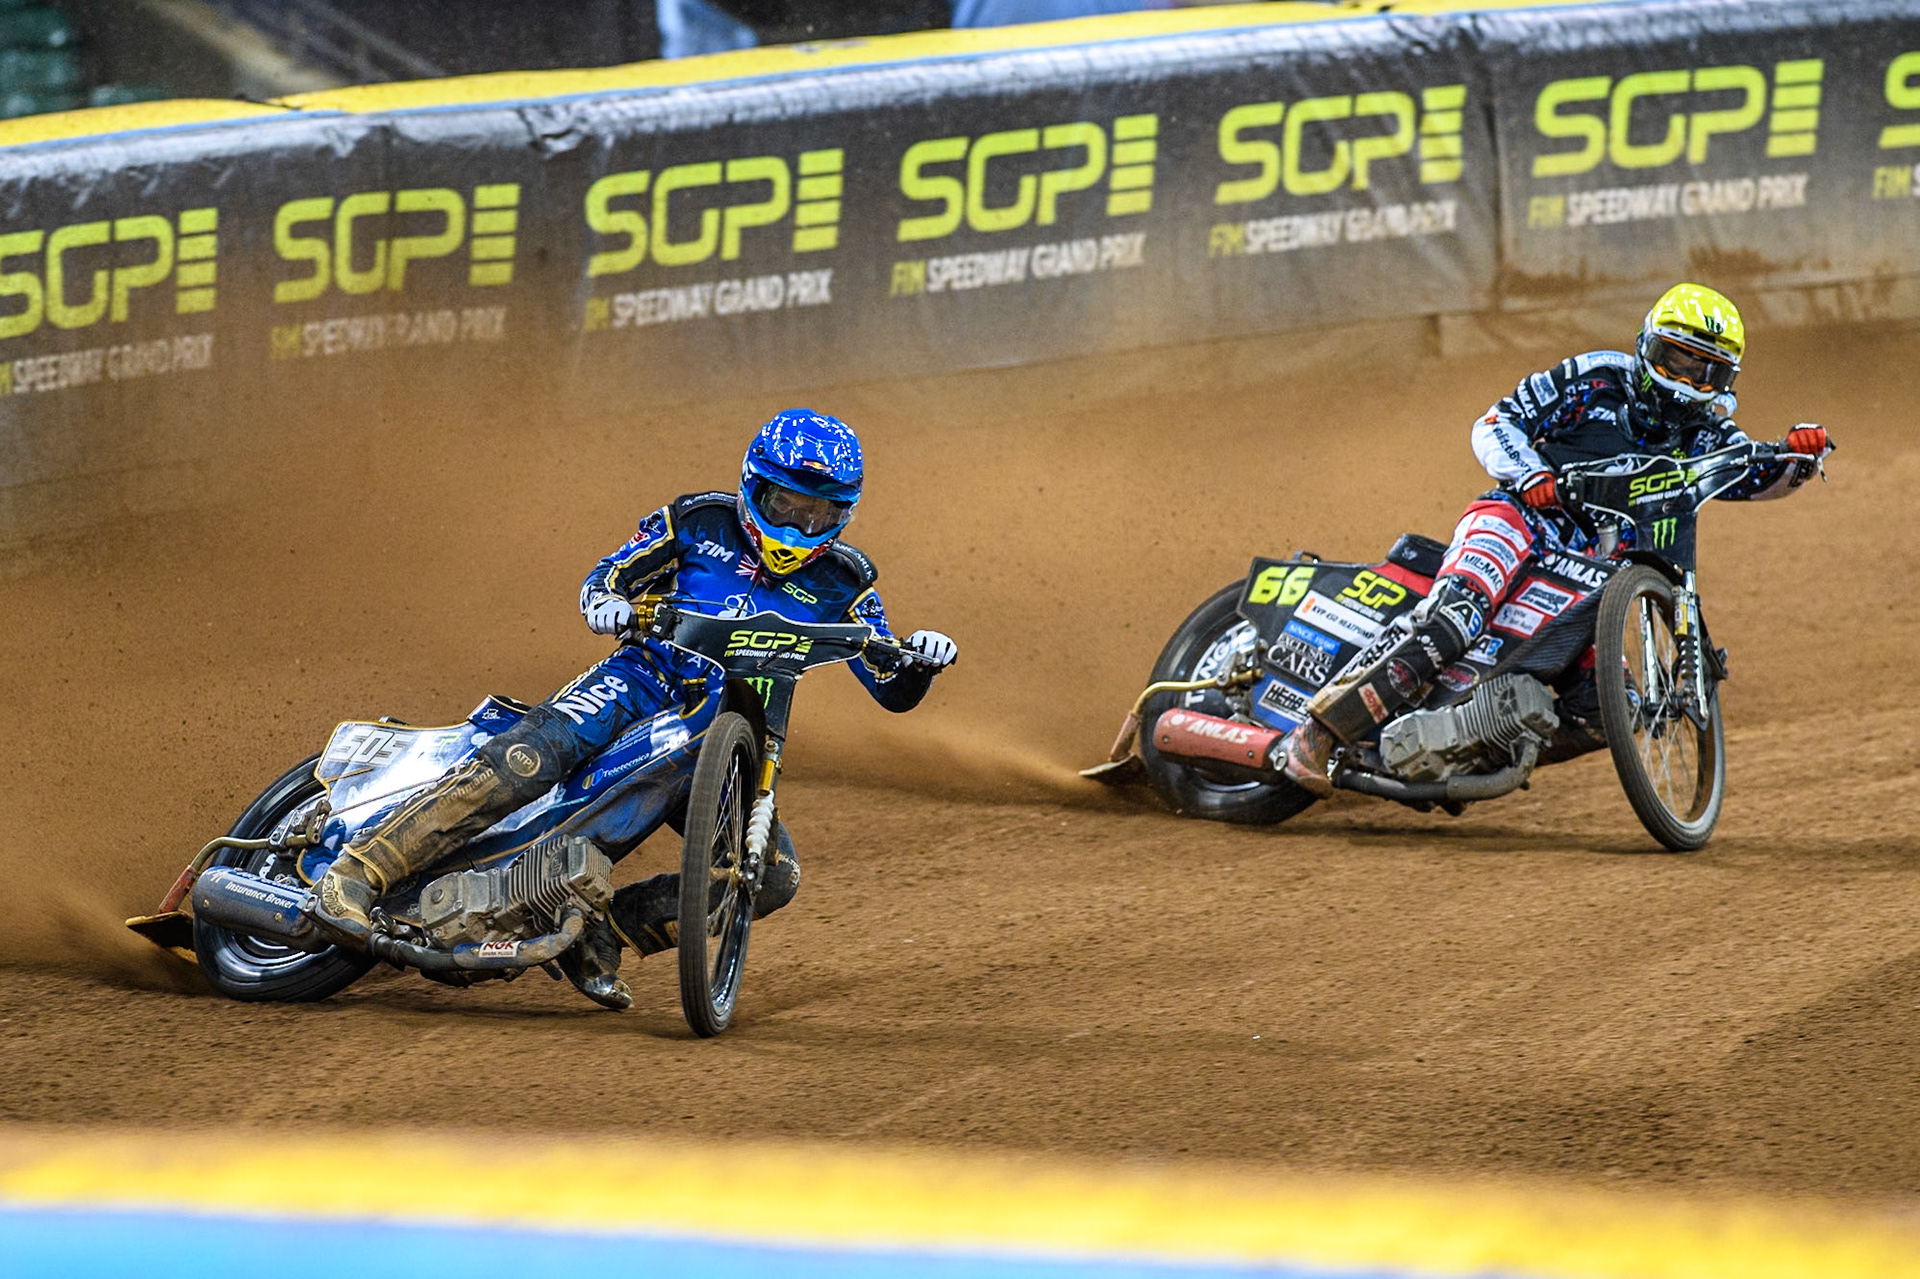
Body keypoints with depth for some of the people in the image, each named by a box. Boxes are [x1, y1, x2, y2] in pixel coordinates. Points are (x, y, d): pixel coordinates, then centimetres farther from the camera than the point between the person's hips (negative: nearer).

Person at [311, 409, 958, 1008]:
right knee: (529, 758, -32)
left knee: (775, 876, -19)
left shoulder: (841, 581, 7)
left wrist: (919, 662, -16)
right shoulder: (701, 522, 3)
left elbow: (892, 691, 7)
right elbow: (604, 577, 9)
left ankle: (607, 930, -10)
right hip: (645, 679, -3)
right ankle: (359, 869, -36)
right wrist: (604, 601, -16)